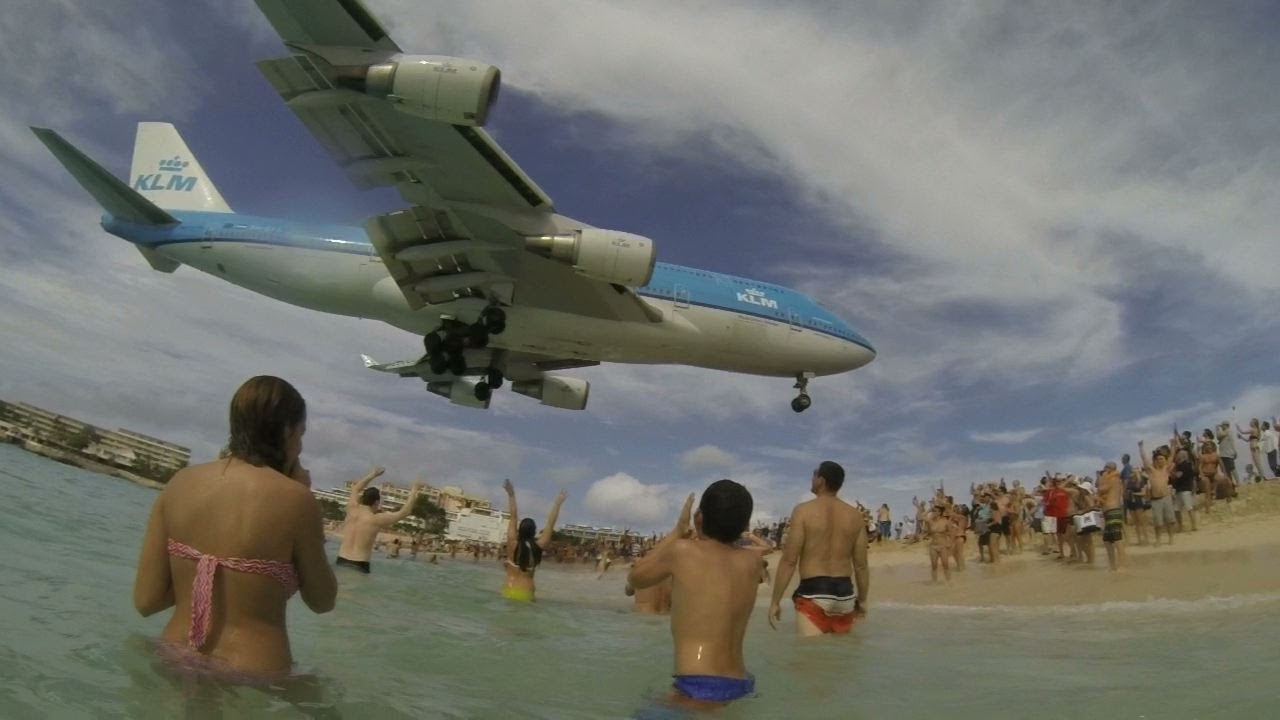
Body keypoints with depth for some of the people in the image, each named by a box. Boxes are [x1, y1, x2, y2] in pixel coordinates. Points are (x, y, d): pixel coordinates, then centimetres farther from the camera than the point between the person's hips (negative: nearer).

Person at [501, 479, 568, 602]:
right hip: (525, 594, -1)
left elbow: (513, 517, 1)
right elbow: (550, 524, 0)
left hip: (509, 591, 1)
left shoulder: (513, 544, -4)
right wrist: (558, 503, 7)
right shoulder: (537, 547, -6)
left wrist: (511, 495, 6)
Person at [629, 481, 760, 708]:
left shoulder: (682, 550, -9)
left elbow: (634, 579, 11)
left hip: (699, 691, -8)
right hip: (741, 688, 8)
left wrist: (677, 531, 13)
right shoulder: (752, 560, 4)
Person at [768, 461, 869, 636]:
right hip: (845, 594, 5)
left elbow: (789, 561, -10)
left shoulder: (803, 511, -7)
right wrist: (862, 600, 20)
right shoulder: (855, 516, 6)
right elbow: (861, 565, 8)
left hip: (814, 593, -5)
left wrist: (775, 601, -5)